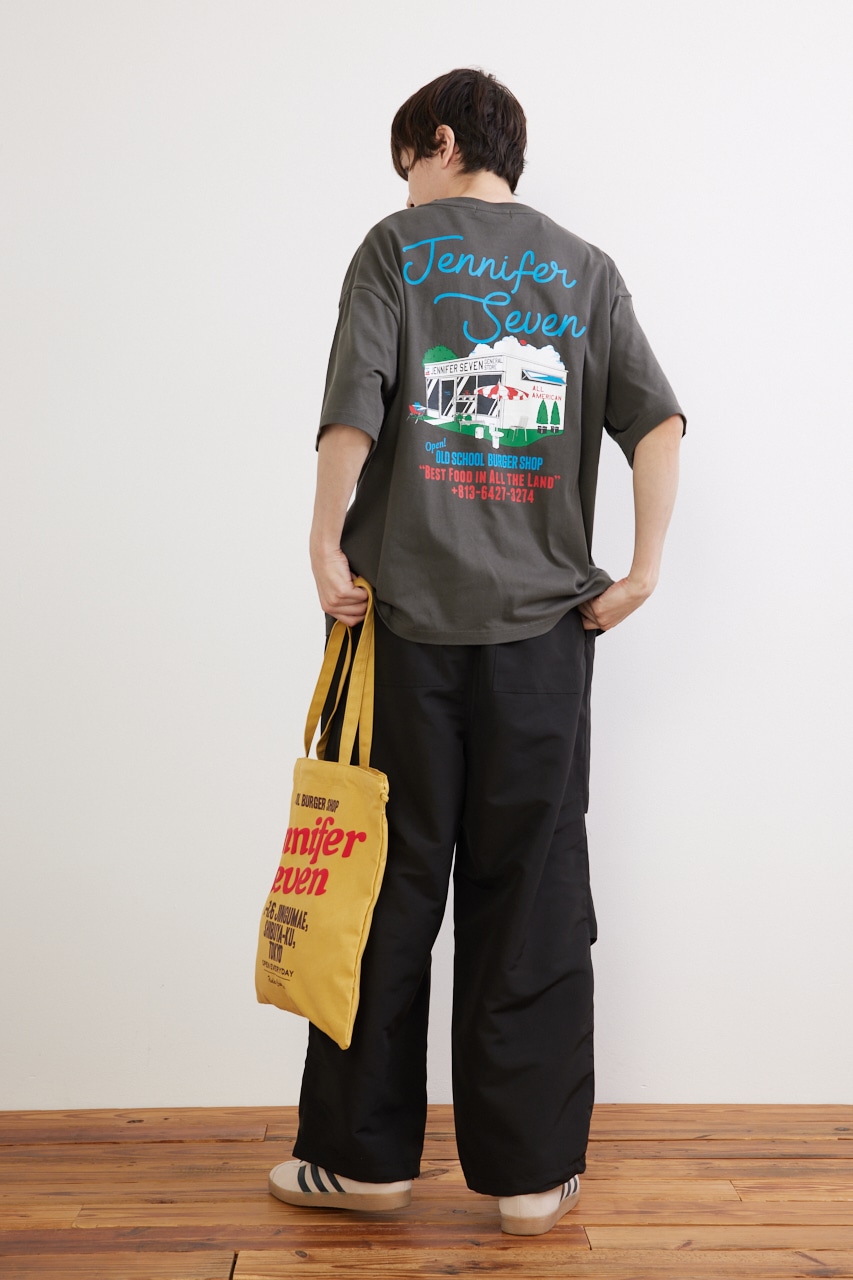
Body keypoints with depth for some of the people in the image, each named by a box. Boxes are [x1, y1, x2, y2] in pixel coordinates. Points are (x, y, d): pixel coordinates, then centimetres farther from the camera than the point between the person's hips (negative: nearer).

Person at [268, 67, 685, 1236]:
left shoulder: (398, 249, 4)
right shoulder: (587, 270, 11)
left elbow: (353, 413, -9)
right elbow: (659, 422, -1)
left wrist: (327, 548, -1)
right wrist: (642, 572, 1)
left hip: (407, 613, -2)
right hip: (543, 623, 2)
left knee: (388, 887, 6)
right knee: (533, 897, 6)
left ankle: (364, 1153, 16)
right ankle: (532, 1171, 12)